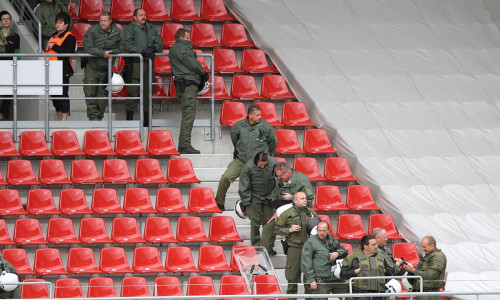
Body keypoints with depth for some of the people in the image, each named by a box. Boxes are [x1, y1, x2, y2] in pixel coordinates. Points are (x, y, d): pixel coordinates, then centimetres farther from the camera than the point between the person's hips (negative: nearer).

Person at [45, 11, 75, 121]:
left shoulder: (69, 37, -7)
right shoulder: (53, 36, 19)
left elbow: (69, 52, -21)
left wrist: (54, 47, -19)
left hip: (63, 71, -9)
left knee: (63, 94, -8)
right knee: (54, 95, 10)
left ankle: (65, 116, -6)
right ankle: (59, 117, 17)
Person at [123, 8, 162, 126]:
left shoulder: (151, 29, 19)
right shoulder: (129, 29, 4)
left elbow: (160, 44, 14)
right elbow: (128, 45, -9)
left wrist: (153, 48, -8)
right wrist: (142, 51, -19)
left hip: (148, 63, 5)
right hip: (134, 63, -5)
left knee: (148, 90, 7)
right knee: (132, 91, -9)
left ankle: (147, 120, 14)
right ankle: (129, 118, -6)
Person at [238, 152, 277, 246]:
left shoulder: (273, 164, -14)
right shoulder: (248, 167, -19)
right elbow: (244, 188, -9)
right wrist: (246, 204, -9)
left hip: (269, 196, 2)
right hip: (255, 197, -2)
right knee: (255, 222, -5)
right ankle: (256, 246, 3)